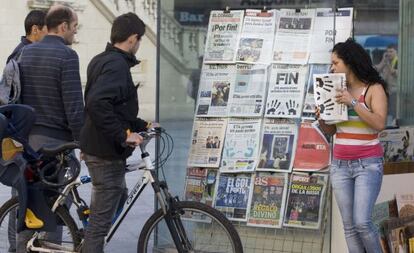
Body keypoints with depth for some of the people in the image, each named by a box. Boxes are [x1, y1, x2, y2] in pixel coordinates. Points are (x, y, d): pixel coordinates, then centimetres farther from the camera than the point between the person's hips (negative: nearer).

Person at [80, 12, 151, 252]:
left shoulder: (101, 61, 13)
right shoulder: (117, 65, -19)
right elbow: (98, 104, -33)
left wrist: (141, 125, 24)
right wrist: (123, 136, -28)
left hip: (96, 147, 11)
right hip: (107, 152, -11)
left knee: (119, 194, 29)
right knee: (101, 219, -5)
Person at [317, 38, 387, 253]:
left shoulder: (374, 89, -4)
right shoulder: (339, 91, 11)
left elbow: (379, 123, -17)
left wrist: (353, 103, -21)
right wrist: (321, 118, -5)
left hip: (367, 164, -5)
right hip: (340, 165, 5)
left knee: (362, 222, -15)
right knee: (349, 226, 2)